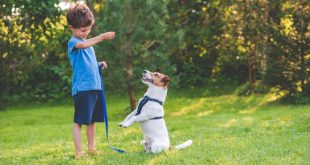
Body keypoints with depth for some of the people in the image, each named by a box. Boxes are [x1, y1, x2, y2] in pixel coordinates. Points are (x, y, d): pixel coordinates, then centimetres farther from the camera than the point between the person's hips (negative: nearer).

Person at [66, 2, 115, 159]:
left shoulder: (88, 42, 18)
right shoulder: (73, 42, -8)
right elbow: (83, 45, -32)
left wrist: (99, 64, 9)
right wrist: (102, 37, -42)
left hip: (95, 87, 8)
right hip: (82, 88, -8)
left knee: (91, 120, 15)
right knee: (79, 121, -4)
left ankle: (91, 148, 25)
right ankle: (79, 152, -1)